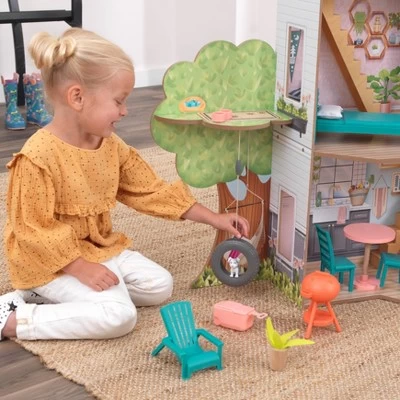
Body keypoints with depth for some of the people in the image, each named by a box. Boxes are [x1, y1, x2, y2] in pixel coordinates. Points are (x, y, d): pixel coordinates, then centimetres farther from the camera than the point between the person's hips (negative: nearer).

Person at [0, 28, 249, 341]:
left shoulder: (112, 146, 0)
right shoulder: (38, 157, -25)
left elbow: (152, 191, 8)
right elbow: (35, 232, -22)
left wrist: (214, 218, 6)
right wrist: (82, 268, -24)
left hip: (100, 248, 9)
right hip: (54, 262, -9)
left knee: (160, 285, 3)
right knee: (119, 315, -23)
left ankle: (49, 295, 2)